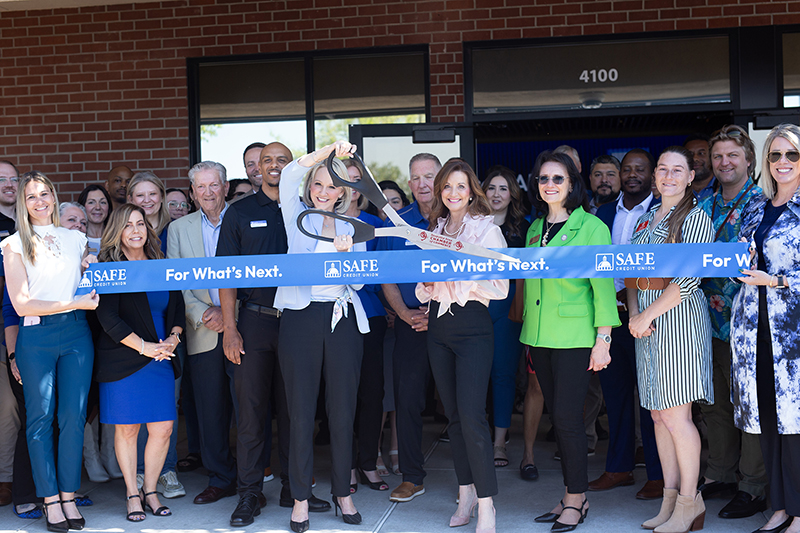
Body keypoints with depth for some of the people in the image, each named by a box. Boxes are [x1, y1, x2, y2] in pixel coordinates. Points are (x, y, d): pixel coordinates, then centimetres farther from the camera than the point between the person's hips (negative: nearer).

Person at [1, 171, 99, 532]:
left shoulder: (76, 239, 14)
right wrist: (74, 303, -11)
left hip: (76, 333, 3)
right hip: (36, 336, -3)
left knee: (74, 416, 1)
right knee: (40, 417, 1)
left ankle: (69, 496, 10)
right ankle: (50, 499, 10)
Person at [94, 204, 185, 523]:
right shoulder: (108, 269, -3)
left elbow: (177, 307, 15)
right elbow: (108, 318, -11)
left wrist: (173, 337, -4)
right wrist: (144, 346, -14)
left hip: (160, 359, 4)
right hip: (122, 361, -4)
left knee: (163, 429, 1)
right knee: (127, 429, 2)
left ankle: (150, 491, 17)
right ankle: (132, 495, 15)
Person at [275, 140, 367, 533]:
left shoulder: (352, 228, 13)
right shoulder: (297, 217, 9)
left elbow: (358, 282, 8)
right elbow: (289, 177, -10)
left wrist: (345, 256, -12)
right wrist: (326, 152, -22)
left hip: (342, 319, 2)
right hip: (301, 319, -2)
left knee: (343, 411, 6)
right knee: (301, 412, 2)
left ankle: (342, 492, 19)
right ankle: (301, 497, 12)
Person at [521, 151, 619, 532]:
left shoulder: (591, 227, -5)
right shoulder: (534, 230, 13)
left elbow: (603, 285, -8)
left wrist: (603, 339, -12)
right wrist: (529, 336, 16)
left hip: (574, 337, -6)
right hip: (540, 337, 6)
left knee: (568, 417, -6)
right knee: (557, 416, 9)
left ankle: (576, 500, 6)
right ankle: (571, 498, 18)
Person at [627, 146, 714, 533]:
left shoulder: (695, 218, -5)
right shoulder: (646, 218, 16)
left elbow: (690, 277, -14)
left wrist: (647, 315, -13)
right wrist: (634, 314, -2)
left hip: (679, 316, -7)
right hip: (646, 321, 7)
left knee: (676, 416, -6)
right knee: (658, 414, 8)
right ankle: (670, 498, 16)